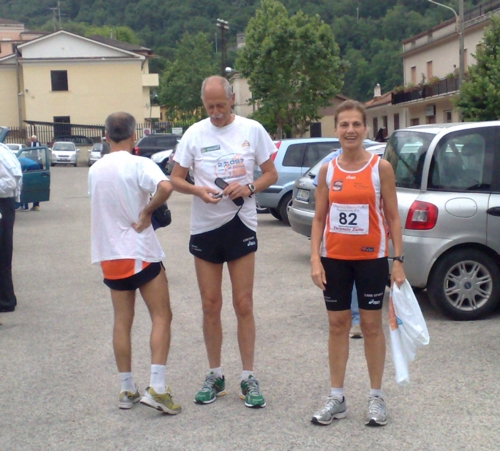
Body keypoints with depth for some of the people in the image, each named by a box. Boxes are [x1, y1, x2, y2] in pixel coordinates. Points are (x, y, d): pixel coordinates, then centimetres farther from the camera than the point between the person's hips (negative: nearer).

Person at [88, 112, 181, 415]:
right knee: (162, 317, 2)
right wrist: (148, 211, -16)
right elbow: (165, 186, -30)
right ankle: (157, 388, -7)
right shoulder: (139, 165, -11)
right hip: (141, 252, -5)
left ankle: (128, 390, 14)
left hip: (110, 255, 6)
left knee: (122, 321, 10)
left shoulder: (95, 170, 7)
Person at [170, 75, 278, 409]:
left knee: (244, 305, 1)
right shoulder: (194, 134, 1)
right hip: (204, 227, 2)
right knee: (211, 306, 8)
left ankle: (249, 378, 10)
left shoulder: (252, 130, -1)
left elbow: (271, 174, 5)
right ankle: (215, 376, 20)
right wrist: (197, 190, -18)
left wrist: (249, 188, -16)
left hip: (241, 225, -1)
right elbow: (175, 178, 3)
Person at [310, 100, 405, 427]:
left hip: (371, 258, -2)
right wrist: (315, 259, -6)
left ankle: (376, 397, 19)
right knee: (338, 324, 9)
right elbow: (319, 218, 4)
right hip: (335, 259, 2)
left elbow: (393, 217, -3)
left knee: (372, 324, 6)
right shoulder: (328, 171, 2)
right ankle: (337, 398, 19)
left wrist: (398, 260, -8)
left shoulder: (381, 168, -5)